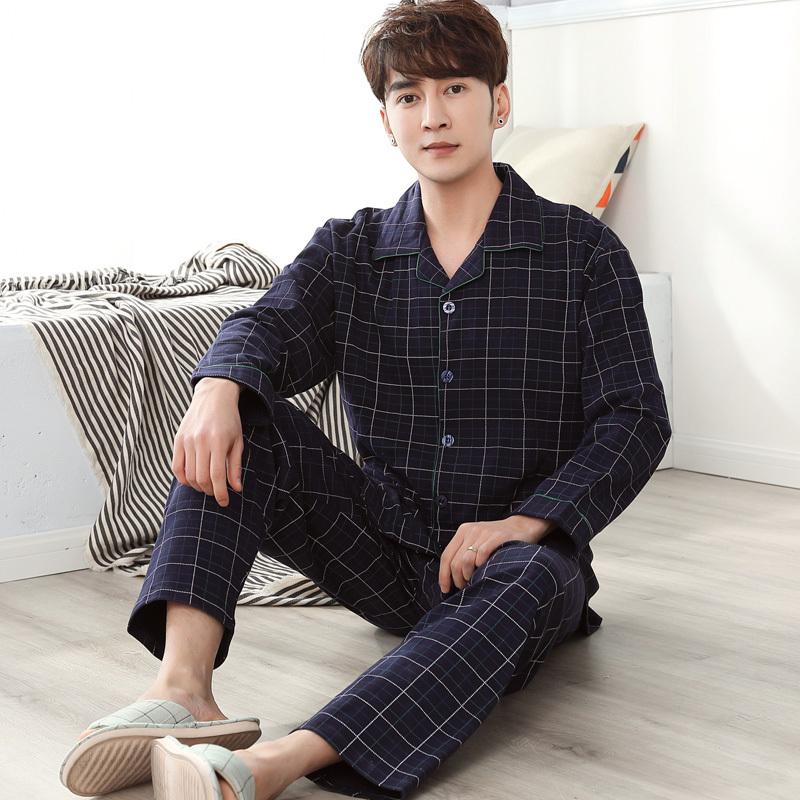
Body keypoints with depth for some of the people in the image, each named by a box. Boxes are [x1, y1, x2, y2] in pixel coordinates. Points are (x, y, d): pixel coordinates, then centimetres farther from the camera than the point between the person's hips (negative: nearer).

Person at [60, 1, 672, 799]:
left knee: (528, 583, -39)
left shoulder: (583, 250, -1)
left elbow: (635, 419, -7)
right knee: (238, 423, -17)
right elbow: (265, 327, -9)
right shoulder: (350, 250, 8)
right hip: (388, 549, 3)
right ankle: (183, 679, -39)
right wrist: (217, 386, -35)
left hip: (520, 553, -3)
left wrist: (524, 524, -22)